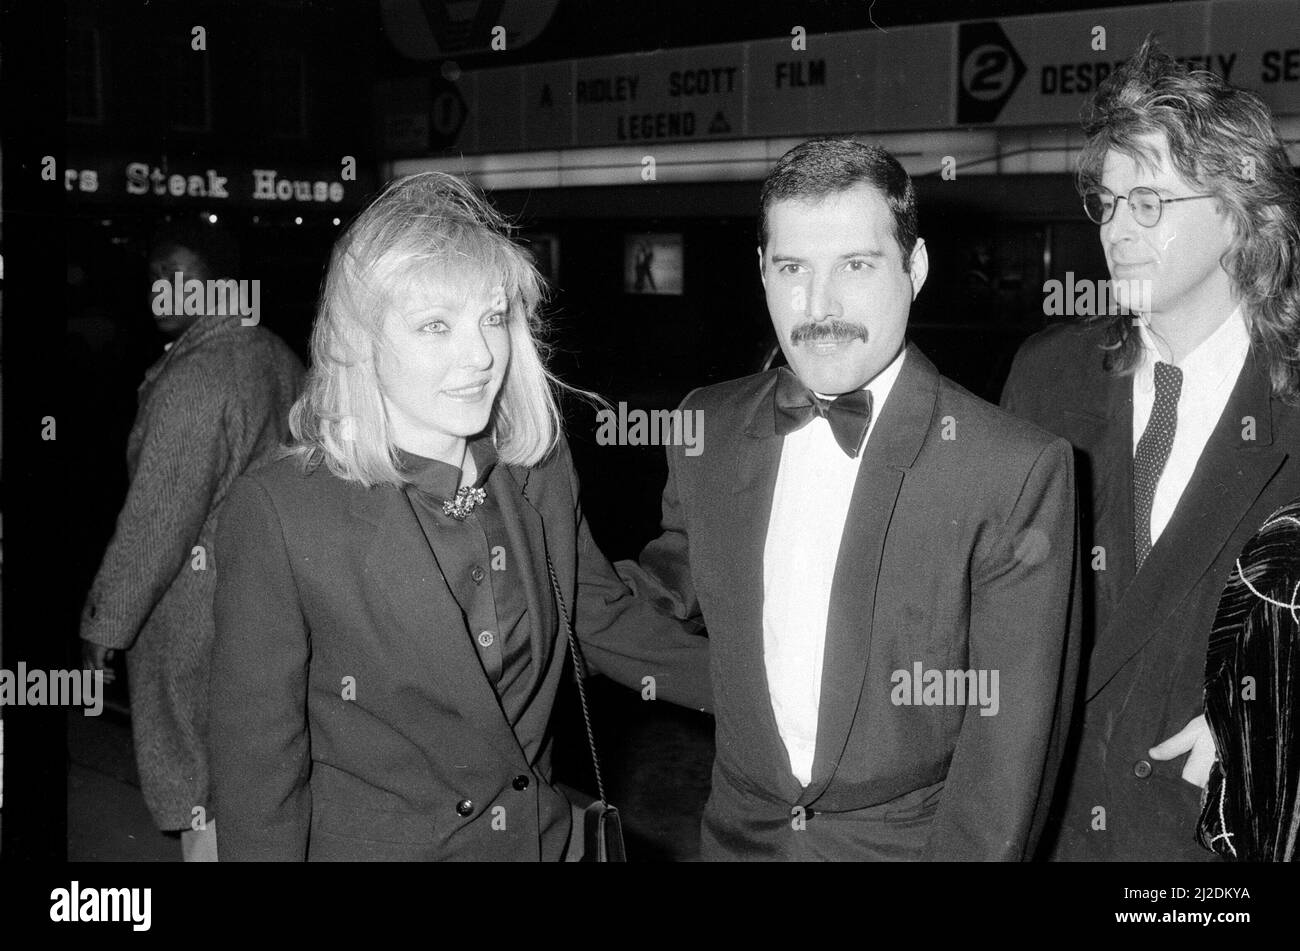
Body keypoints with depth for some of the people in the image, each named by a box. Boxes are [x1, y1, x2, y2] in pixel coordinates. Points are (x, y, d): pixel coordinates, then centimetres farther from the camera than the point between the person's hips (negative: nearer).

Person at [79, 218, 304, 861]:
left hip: (195, 612, -8)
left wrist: (104, 622, -12)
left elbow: (158, 518, -22)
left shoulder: (193, 379, -22)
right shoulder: (282, 360, 5)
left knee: (202, 792, 4)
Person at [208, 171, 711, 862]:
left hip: (544, 836, 5)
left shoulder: (543, 472, -5)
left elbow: (607, 623, 9)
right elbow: (260, 771, -16)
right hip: (373, 842, -5)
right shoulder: (278, 514, -21)